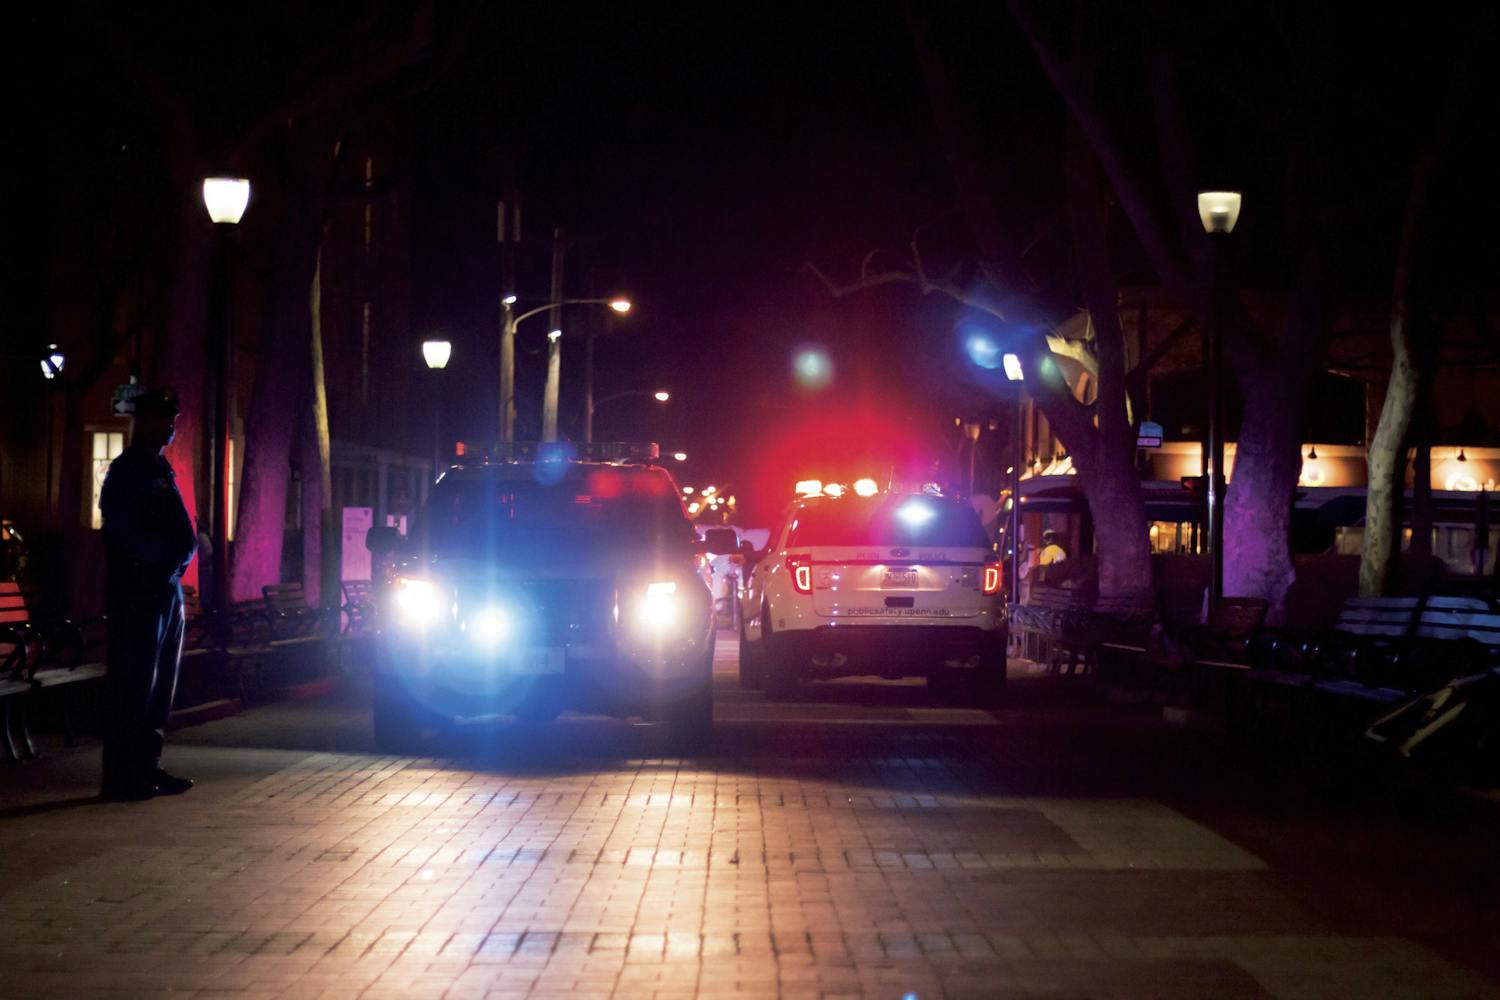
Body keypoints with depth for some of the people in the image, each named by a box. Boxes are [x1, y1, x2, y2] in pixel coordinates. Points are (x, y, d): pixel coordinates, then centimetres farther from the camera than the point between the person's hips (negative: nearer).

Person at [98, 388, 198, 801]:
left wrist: (184, 549, -2)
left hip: (167, 588, 9)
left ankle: (147, 768, 16)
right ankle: (123, 777, -6)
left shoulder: (161, 471, 19)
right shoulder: (127, 471, -7)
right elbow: (126, 534, -17)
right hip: (137, 591, -9)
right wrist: (167, 557, -11)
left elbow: (184, 534, 18)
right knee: (133, 685, -8)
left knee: (161, 685, 10)